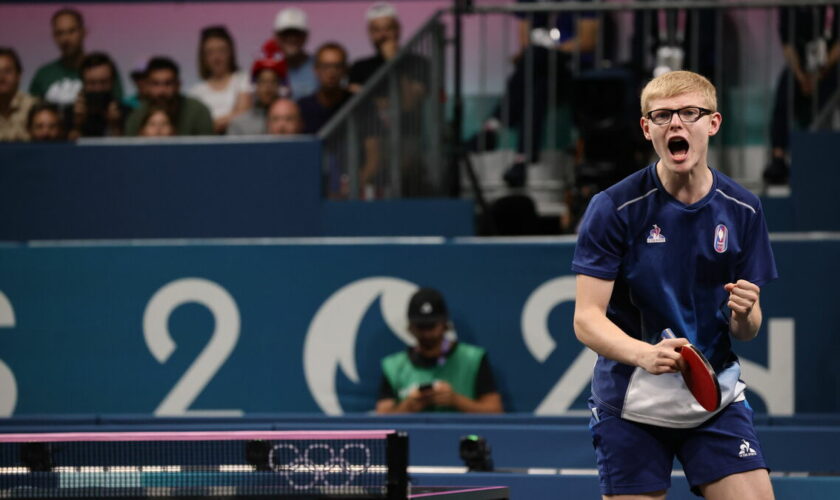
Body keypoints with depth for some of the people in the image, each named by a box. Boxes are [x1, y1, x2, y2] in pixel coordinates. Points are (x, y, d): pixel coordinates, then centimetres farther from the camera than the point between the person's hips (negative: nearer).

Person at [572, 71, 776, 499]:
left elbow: (746, 332, 6)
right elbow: (587, 319, -14)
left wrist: (744, 313, -19)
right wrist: (645, 354, -32)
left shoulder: (742, 211, 1)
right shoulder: (613, 208, -10)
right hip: (631, 402, -3)